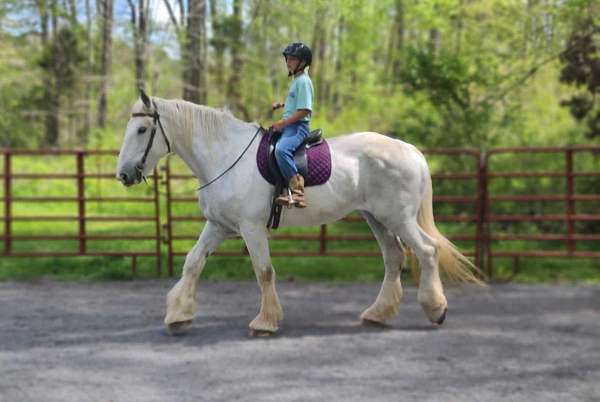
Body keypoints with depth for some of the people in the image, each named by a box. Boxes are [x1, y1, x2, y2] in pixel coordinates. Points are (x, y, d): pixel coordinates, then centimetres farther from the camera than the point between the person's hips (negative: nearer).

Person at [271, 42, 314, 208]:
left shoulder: (303, 81, -11)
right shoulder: (296, 80, 20)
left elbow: (304, 110, -20)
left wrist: (283, 123, -19)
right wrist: (282, 105, 20)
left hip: (297, 127, -11)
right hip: (289, 126, 11)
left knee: (281, 149, -36)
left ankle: (297, 191, -38)